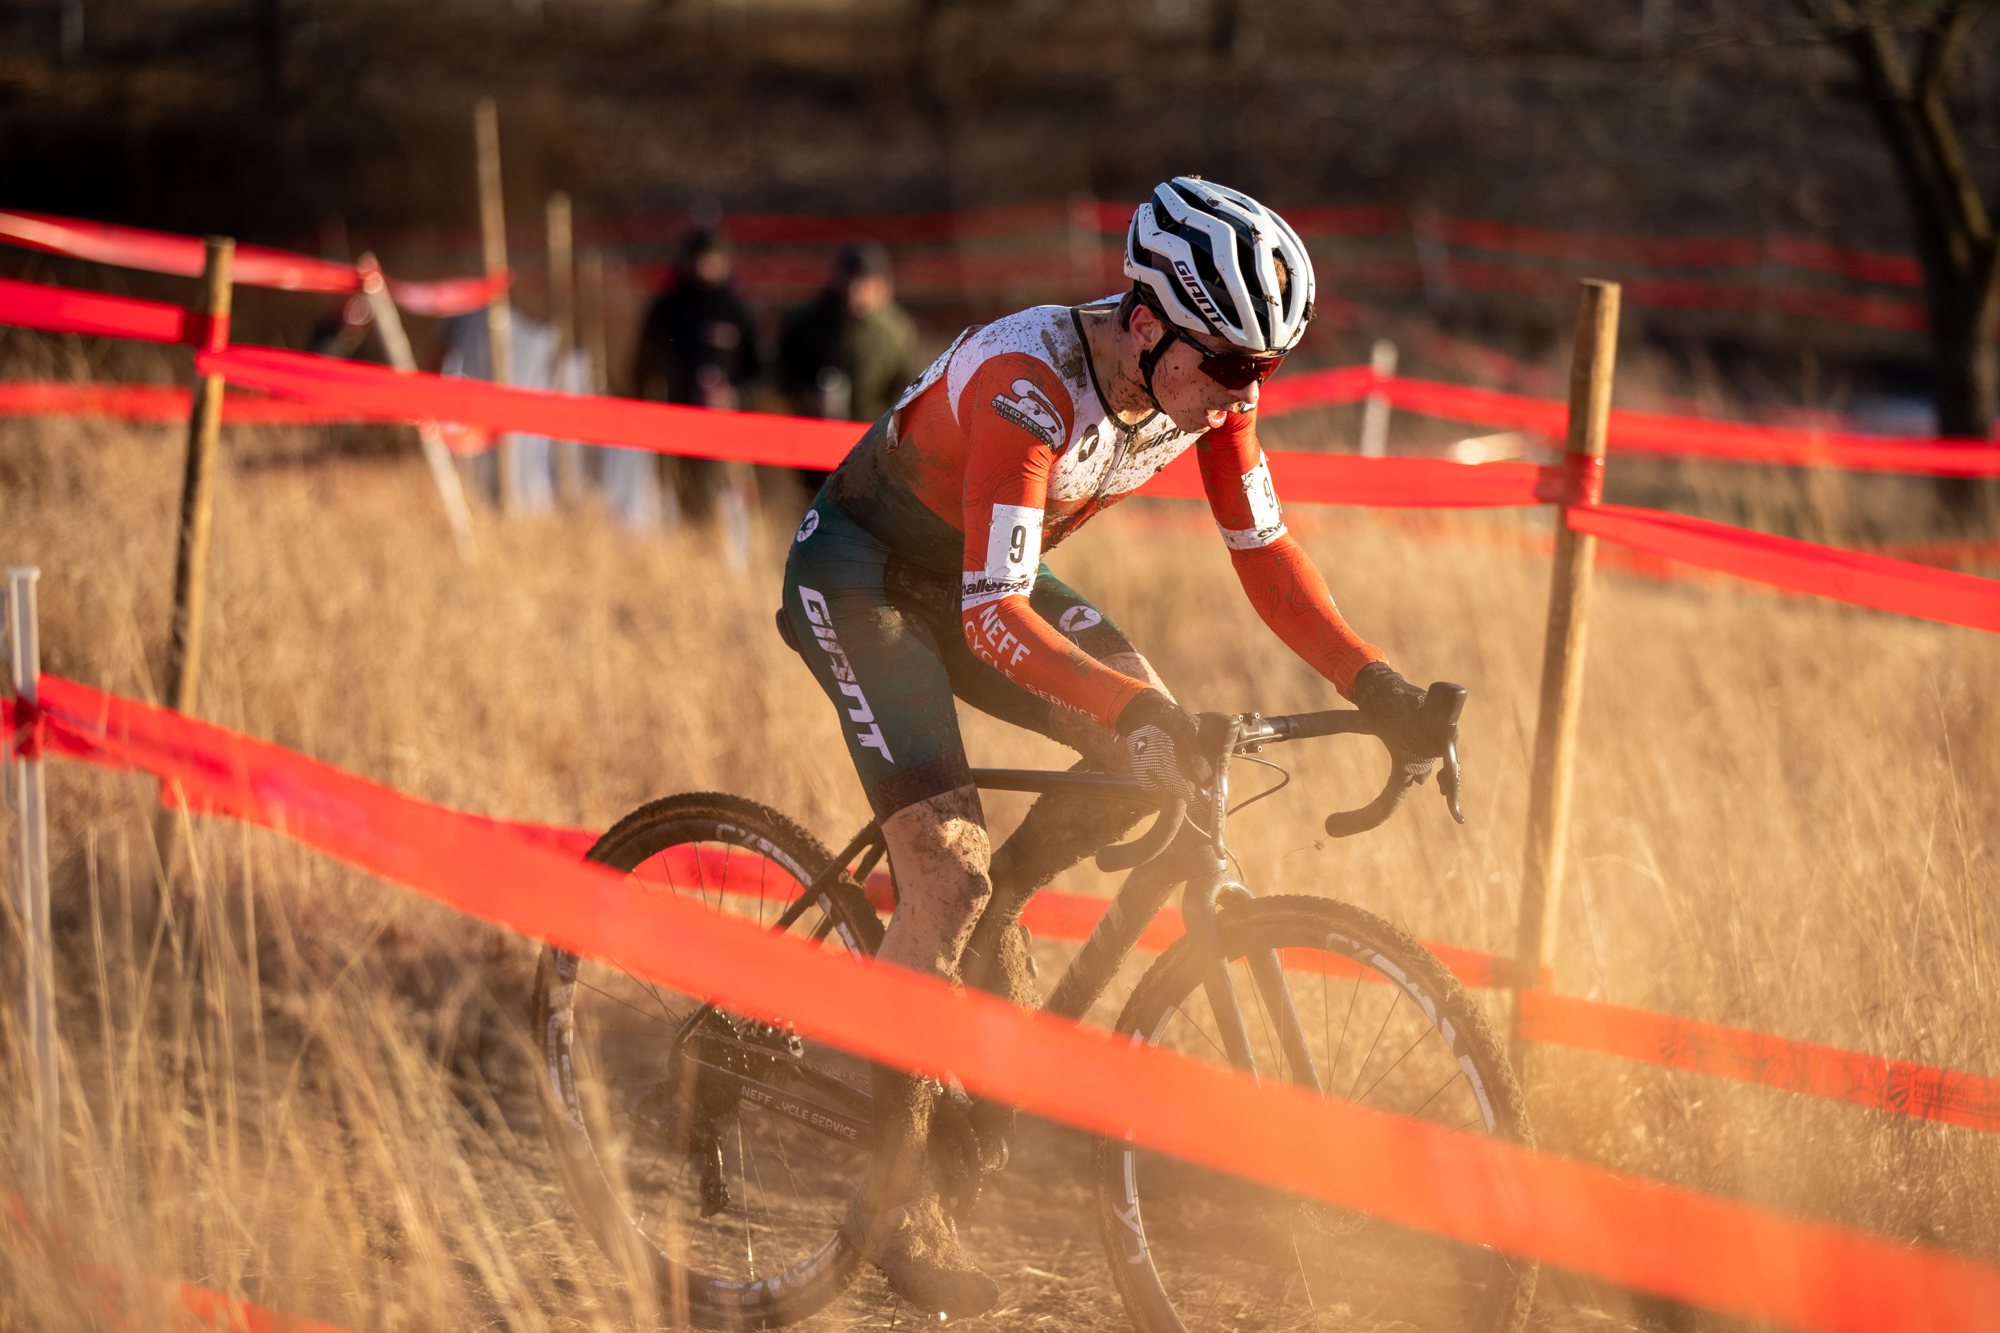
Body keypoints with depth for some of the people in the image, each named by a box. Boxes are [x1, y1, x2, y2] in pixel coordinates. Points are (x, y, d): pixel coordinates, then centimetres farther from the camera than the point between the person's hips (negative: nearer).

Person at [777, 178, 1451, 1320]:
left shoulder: (1206, 384, -15)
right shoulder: (1030, 386, -36)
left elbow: (1266, 553, -7)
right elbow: (994, 616, -40)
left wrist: (1377, 688, -19)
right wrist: (1133, 706, -53)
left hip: (970, 577, 7)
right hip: (855, 573, -7)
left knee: (1165, 756, -15)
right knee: (948, 865, -20)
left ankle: (990, 921, 9)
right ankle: (898, 1201, -11)